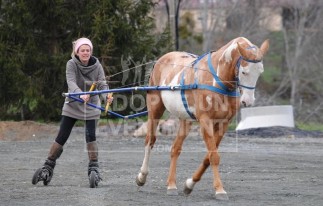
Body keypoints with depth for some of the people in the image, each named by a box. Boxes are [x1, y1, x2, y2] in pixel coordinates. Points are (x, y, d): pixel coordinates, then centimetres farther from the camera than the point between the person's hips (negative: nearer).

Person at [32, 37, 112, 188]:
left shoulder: (97, 66, -12)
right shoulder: (71, 64, -15)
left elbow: (102, 84, -19)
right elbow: (71, 82, -30)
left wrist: (106, 97, -42)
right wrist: (80, 94, -51)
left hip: (91, 105, 0)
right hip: (72, 105, 0)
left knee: (90, 136, -13)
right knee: (61, 137, 0)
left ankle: (94, 168, -4)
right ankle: (48, 167, 13)